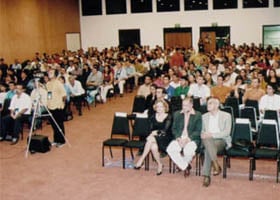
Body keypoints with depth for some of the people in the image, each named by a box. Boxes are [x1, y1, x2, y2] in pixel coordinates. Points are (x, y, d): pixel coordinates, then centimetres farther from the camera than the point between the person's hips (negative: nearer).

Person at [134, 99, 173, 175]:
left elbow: (165, 130, -15)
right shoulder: (153, 117, 11)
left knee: (151, 139, -33)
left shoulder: (168, 117, -3)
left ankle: (141, 160, -20)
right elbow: (151, 130, 6)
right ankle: (159, 164, -14)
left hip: (166, 139, -3)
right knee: (154, 147, -33)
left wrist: (156, 132, -30)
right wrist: (153, 133, -16)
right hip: (155, 138, 4)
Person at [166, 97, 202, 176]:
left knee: (188, 151, -35)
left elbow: (198, 131, -2)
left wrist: (188, 138, -16)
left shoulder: (198, 115, 3)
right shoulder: (177, 114, 15)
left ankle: (185, 163, 3)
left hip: (192, 139, -3)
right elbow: (174, 129, 12)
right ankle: (185, 166, -6)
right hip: (179, 139, 4)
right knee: (170, 149, -26)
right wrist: (178, 138, -7)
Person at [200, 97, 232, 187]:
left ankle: (206, 176, -33)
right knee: (205, 139, -35)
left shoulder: (226, 116, 5)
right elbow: (202, 130, 17)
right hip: (208, 140, 3)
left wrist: (212, 135, -17)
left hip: (221, 140, -3)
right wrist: (203, 134, -8)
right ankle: (216, 165, -39)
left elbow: (227, 132, -6)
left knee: (208, 149, -34)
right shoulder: (204, 116, 19)